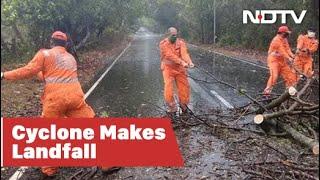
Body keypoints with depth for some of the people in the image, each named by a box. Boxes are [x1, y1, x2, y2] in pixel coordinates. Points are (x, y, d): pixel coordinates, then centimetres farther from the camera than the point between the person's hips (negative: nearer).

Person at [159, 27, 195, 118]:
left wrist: (190, 62, -39)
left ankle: (184, 106, 28)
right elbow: (171, 56, -24)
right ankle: (172, 109, 7)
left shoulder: (181, 42, -3)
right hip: (168, 68, -3)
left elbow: (184, 53, -19)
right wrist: (183, 62, -35)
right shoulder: (163, 44, -12)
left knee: (184, 87, 6)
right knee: (169, 90, -10)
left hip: (180, 68, 3)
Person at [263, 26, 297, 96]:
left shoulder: (284, 39, 13)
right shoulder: (276, 40, -16)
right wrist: (289, 58, -32)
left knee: (289, 74, 9)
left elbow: (287, 48, 2)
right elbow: (281, 50, -25)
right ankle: (267, 91, -17)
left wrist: (292, 55, -16)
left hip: (282, 60, 9)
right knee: (274, 75, -21)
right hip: (274, 60, -9)